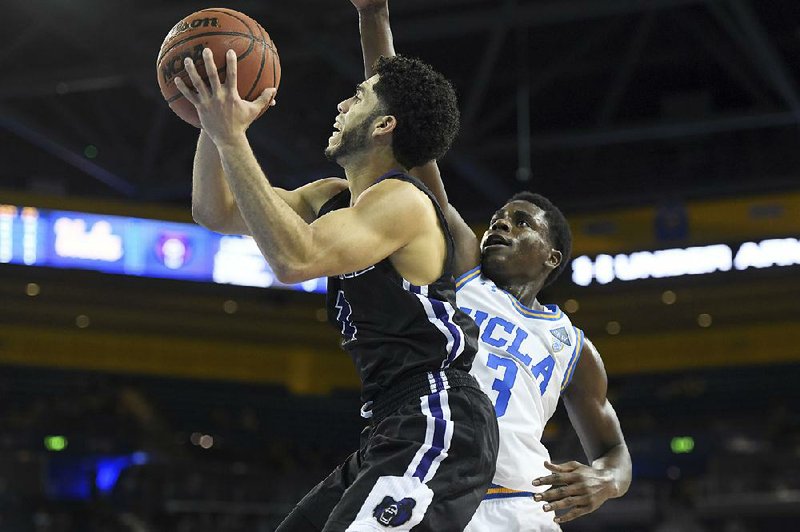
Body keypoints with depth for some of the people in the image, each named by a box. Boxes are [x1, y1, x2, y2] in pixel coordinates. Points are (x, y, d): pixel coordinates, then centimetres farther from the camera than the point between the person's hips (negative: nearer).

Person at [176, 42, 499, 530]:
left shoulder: (402, 201, -14)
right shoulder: (334, 197, 16)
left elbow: (295, 260, -30)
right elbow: (215, 212, 18)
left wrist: (232, 139, -27)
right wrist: (215, 127, 2)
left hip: (438, 429, -10)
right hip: (398, 433, 10)